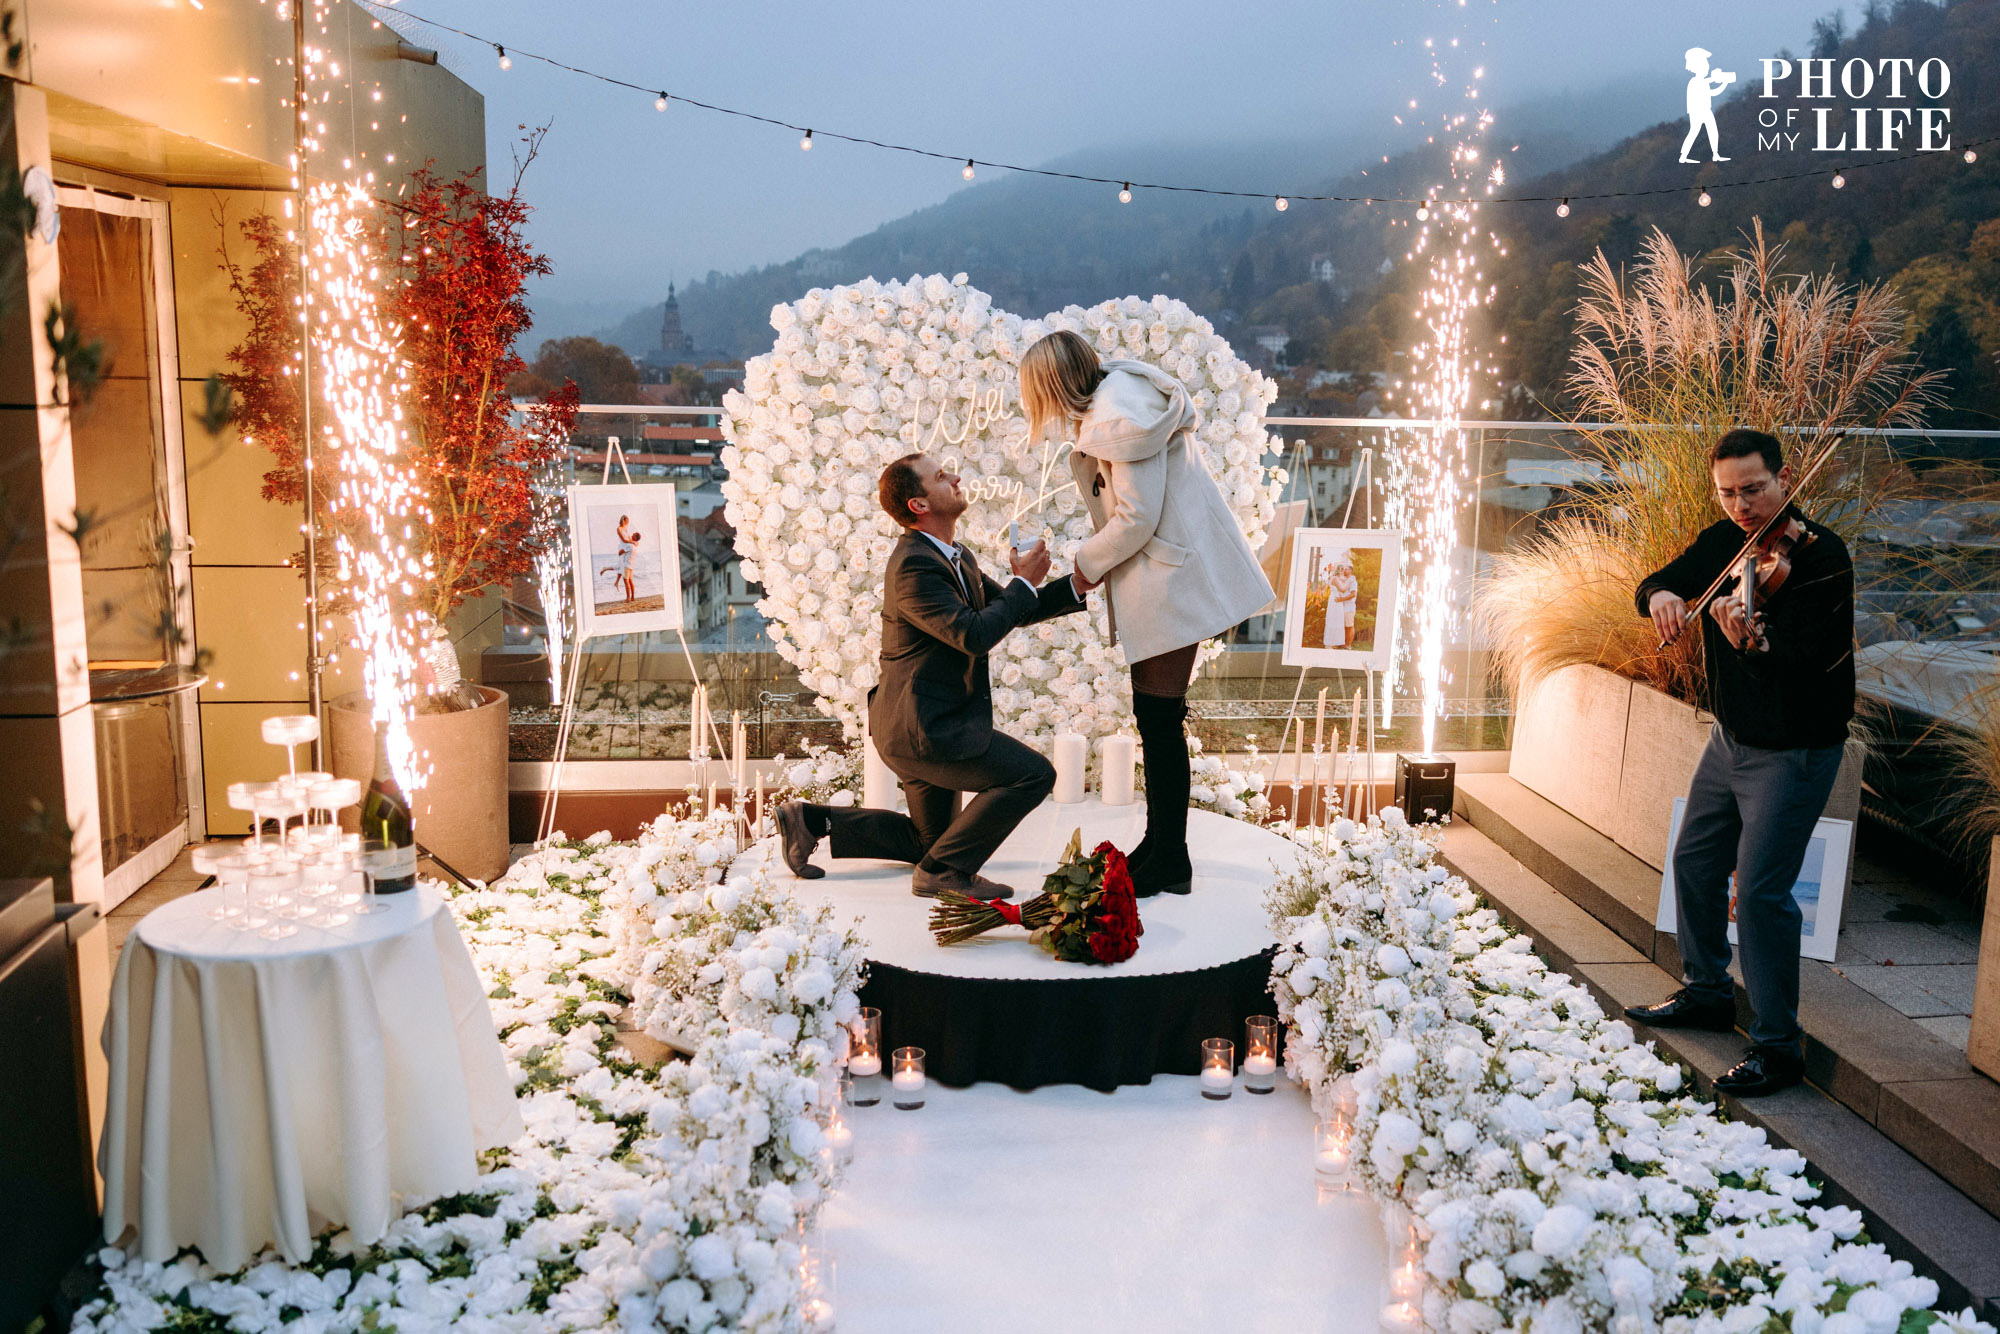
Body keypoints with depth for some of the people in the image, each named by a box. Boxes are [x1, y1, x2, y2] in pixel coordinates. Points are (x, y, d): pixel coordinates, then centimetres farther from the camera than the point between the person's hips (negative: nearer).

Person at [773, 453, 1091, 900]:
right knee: (1033, 775, -18)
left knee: (928, 838, 24)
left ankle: (811, 819, 22)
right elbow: (974, 635, -29)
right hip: (923, 728, -11)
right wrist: (1025, 582, -16)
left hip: (924, 724, 11)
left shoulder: (957, 558, 11)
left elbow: (1010, 610, 16)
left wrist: (1076, 584, 2)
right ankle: (945, 870, -7)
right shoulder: (914, 565, -21)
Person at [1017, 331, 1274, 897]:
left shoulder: (1122, 417, -19)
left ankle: (1169, 862, 3)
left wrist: (1088, 562, -7)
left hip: (1172, 576, -10)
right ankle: (1159, 846, 24)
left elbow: (1138, 518, -19)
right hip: (1162, 575, 10)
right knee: (1156, 713, 14)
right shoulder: (1112, 399, 12)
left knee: (1159, 715, -5)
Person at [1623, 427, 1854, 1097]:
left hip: (1794, 751, -8)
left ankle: (1777, 1047, 1)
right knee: (1694, 861, 17)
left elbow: (1814, 658, -28)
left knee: (1759, 891, -11)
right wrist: (1660, 594, -16)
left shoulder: (1821, 555, -19)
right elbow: (1660, 583, 8)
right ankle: (1706, 992, 37)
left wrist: (1757, 644, -48)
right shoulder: (1722, 542, 2)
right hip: (1731, 737, 8)